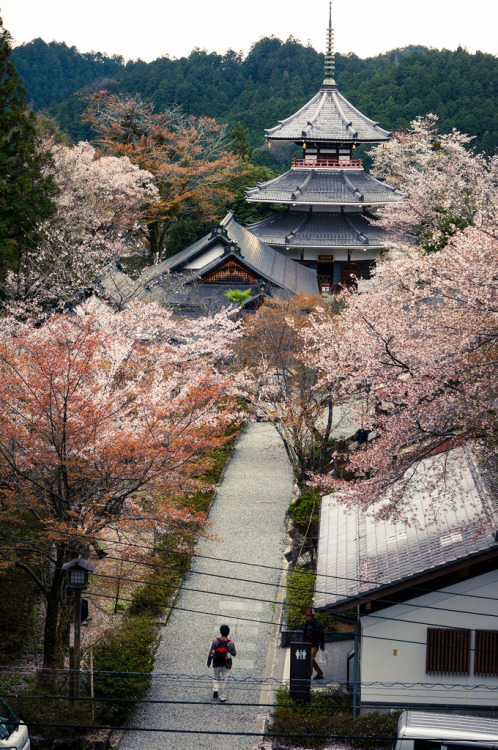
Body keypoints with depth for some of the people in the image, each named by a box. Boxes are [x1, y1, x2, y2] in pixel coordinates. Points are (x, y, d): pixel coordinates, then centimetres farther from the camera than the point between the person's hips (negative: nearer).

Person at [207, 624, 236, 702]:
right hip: (226, 665, -1)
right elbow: (234, 654, -6)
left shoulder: (215, 641, -19)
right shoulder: (231, 643, -21)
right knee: (224, 680, 12)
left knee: (216, 677, 26)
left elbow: (210, 653, -8)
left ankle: (215, 690, 6)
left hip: (217, 664, 1)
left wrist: (209, 662, 8)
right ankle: (222, 698, 18)